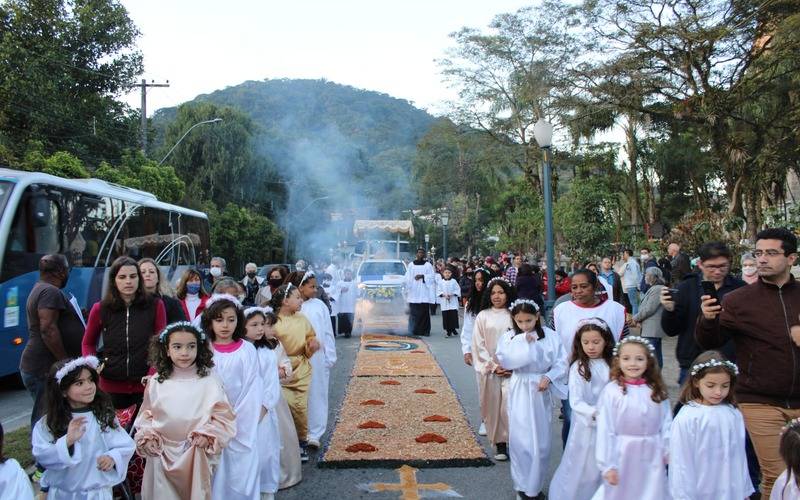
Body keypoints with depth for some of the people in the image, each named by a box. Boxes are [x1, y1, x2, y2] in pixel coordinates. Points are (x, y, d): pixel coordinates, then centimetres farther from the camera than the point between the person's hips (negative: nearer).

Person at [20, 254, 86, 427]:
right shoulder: (51, 292, -15)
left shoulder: (40, 289, 19)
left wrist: (75, 314, 24)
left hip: (37, 366, 11)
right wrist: (66, 362, -21)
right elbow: (48, 330, -24)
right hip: (45, 368, -11)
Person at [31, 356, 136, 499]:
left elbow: (126, 445, -7)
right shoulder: (47, 424, -8)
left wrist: (113, 457, -25)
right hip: (61, 493, 0)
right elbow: (42, 456, -16)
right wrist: (67, 442, -30)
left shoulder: (105, 416, -7)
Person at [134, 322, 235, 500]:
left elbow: (223, 416, -6)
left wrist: (208, 435, -18)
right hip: (162, 453, 2)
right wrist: (147, 437, -6)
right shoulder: (156, 382, 0)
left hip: (196, 455, -2)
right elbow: (146, 414, 9)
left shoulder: (209, 380, -7)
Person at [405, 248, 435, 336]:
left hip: (424, 291, -1)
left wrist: (422, 276, -14)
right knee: (413, 312, -2)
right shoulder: (411, 265, 11)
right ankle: (413, 331, 3)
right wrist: (407, 289, -1)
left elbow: (431, 276, 0)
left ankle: (424, 331, 2)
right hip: (413, 292, 1)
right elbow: (407, 278, 8)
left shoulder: (428, 265, 7)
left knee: (424, 312, -4)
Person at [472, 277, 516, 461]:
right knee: (494, 406, 5)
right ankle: (499, 444, 16)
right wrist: (493, 366, -6)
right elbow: (478, 345, 0)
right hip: (489, 369, 1)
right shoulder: (483, 316, 2)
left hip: (512, 369, 0)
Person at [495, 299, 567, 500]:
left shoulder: (550, 336, -4)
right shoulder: (509, 337, -4)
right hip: (520, 393, -1)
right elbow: (505, 360, -17)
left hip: (542, 392, 1)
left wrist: (548, 377, -18)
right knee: (521, 439, 4)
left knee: (541, 441, 9)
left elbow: (561, 363, -2)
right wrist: (522, 341, -22)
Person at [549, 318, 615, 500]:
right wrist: (594, 413, -32)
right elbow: (576, 401, -18)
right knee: (582, 469, 8)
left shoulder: (612, 365, 1)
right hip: (587, 425, -3)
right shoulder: (578, 367, -11)